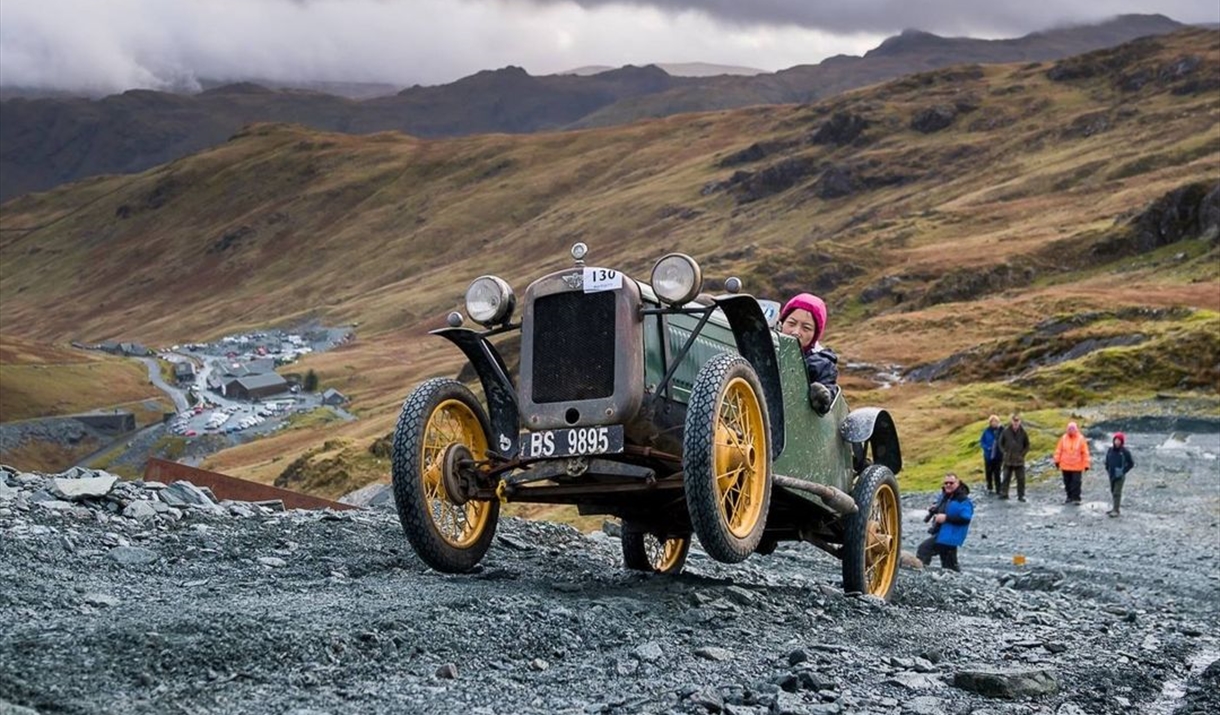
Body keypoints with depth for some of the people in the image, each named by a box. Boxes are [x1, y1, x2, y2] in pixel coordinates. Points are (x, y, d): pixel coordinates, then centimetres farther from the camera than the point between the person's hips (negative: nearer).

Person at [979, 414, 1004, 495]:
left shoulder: (1002, 430, -8)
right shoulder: (987, 431, -5)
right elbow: (981, 441, 1)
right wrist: (987, 447, -15)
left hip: (998, 456, -1)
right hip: (988, 455, 2)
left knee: (997, 473, -1)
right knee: (988, 472, 9)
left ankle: (998, 489, 8)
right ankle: (989, 488, 23)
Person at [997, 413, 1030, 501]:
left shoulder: (1023, 432, -2)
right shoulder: (1005, 431, -3)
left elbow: (1027, 445, 7)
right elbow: (1000, 443, 7)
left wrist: (1022, 454, -4)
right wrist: (1004, 452, -3)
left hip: (1019, 461, 0)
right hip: (1008, 460, 0)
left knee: (1021, 479, 1)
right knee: (1006, 478, 5)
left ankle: (1021, 495, 8)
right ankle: (1003, 493, 13)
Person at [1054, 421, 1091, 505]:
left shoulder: (1081, 439, -6)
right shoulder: (1064, 438, -1)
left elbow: (1085, 452, -4)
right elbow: (1059, 450, 7)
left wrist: (1086, 465, -5)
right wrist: (1057, 461, 6)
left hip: (1077, 466, -3)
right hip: (1065, 466, 3)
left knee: (1076, 483, -4)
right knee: (1067, 482, 11)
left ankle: (1076, 498, 3)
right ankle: (1069, 497, 23)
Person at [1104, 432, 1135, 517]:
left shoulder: (1125, 452, -9)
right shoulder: (1110, 450, 4)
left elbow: (1131, 463, -3)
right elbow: (1107, 461, 18)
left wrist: (1124, 471, -7)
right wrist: (1108, 470, 9)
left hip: (1120, 476, -5)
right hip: (1111, 475, 5)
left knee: (1117, 493, -8)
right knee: (1113, 492, 13)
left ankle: (1116, 510, -8)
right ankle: (1115, 508, 24)